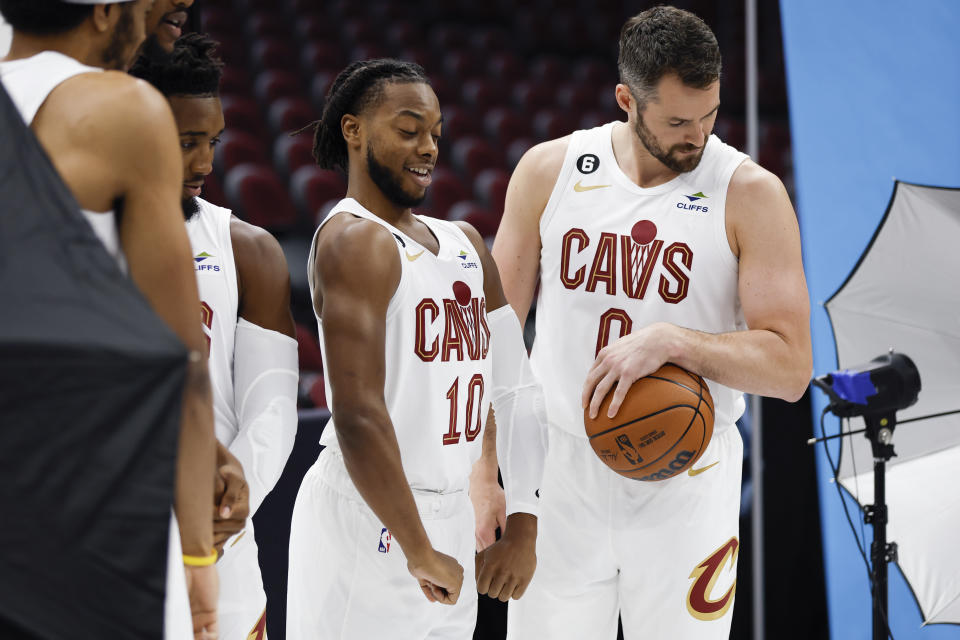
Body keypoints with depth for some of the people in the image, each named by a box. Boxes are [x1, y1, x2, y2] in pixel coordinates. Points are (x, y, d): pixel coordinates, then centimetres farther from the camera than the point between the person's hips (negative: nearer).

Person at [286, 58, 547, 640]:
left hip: (452, 520, 8)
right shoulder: (355, 239, -12)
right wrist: (419, 552, -21)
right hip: (371, 520, -8)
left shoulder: (464, 243, 14)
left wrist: (523, 526, 7)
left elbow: (518, 388, 15)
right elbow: (358, 415, -22)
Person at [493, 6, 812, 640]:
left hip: (685, 486, -1)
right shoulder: (549, 170, 0)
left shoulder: (751, 193, -7)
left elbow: (791, 367, -11)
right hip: (559, 472, 2)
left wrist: (672, 339, -25)